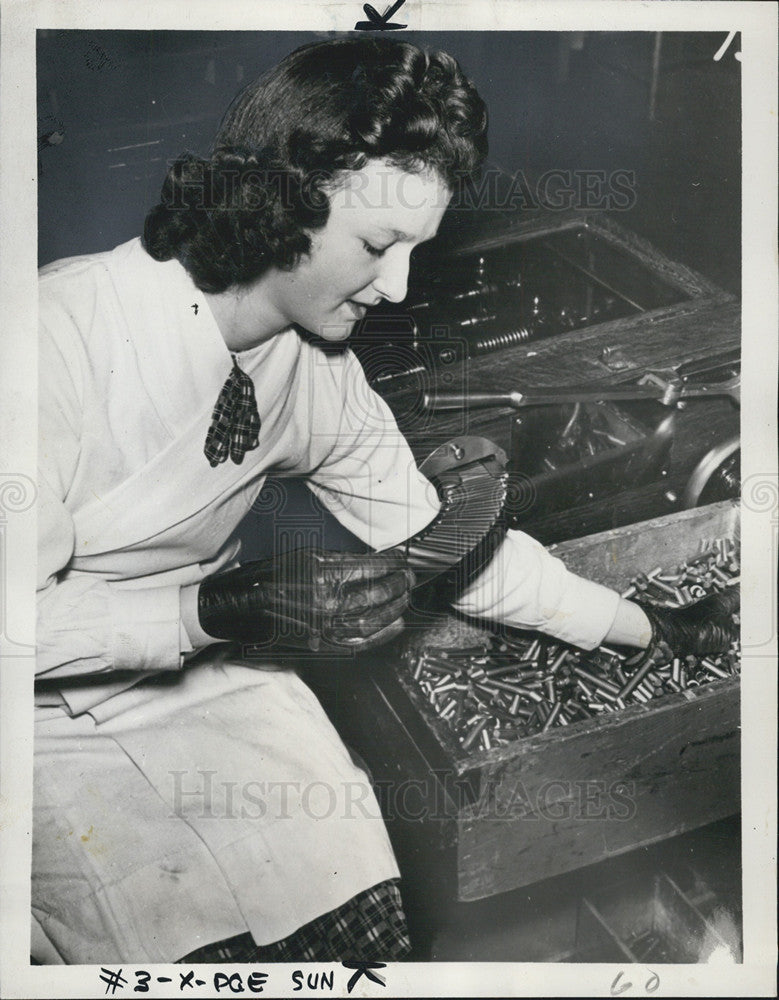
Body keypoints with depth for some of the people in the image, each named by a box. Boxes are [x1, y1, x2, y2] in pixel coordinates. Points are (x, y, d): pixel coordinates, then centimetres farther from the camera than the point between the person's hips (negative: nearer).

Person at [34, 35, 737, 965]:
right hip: (54, 711, -4)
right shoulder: (64, 333, -26)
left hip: (205, 678, 5)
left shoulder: (319, 367, -6)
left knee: (359, 924, -7)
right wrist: (226, 606, -35)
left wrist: (658, 628, 9)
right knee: (205, 953, -18)